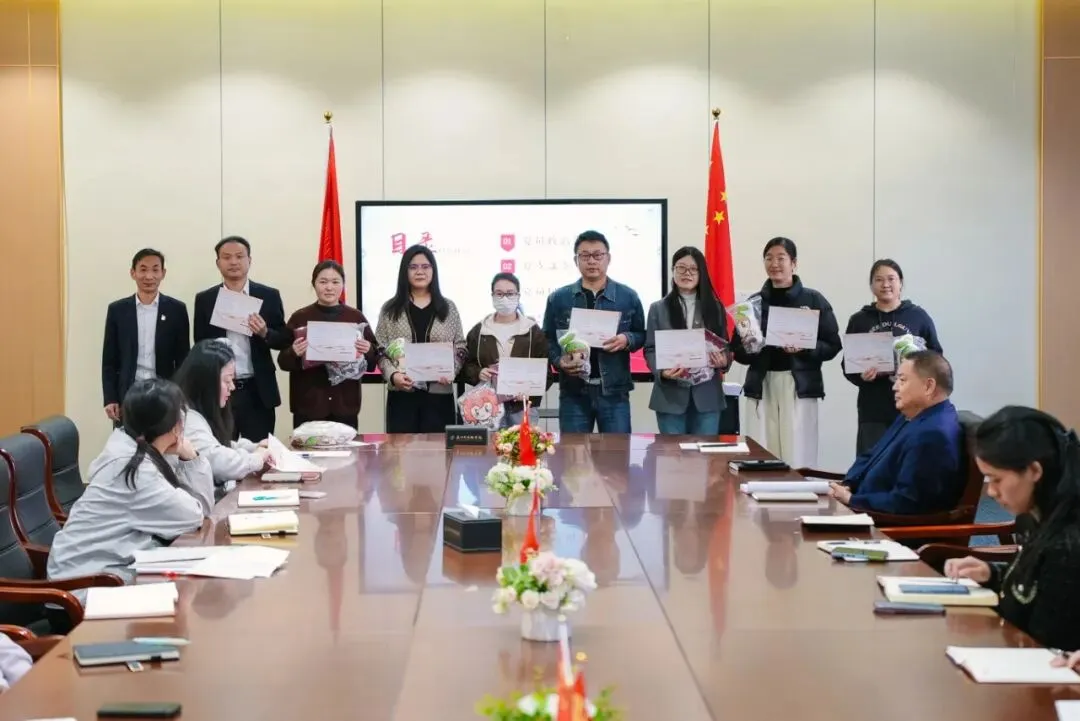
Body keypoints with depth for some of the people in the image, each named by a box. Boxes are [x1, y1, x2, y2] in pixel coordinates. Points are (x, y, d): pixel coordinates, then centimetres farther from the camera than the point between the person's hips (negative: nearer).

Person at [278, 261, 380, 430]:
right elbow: (283, 362, 3)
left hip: (345, 405, 1)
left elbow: (373, 361, 9)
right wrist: (294, 353, -17)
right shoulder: (299, 317, 3)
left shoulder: (356, 317, 7)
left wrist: (369, 350, -12)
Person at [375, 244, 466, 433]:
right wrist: (393, 374, -14)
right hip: (402, 395, 0)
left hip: (439, 395, 1)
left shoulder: (448, 308, 9)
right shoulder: (390, 309, 7)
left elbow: (460, 348, 9)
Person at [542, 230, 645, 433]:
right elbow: (548, 339, 8)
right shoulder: (558, 298, 5)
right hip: (573, 392, 0)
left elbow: (641, 335, 11)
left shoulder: (628, 297, 5)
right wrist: (559, 361, -11)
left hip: (614, 391, 0)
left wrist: (627, 340, -11)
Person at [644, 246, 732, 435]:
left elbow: (725, 345, 10)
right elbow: (650, 349, 2)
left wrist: (724, 361, -13)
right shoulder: (658, 309, 6)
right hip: (671, 395, -1)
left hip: (707, 394, 1)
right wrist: (662, 371, -18)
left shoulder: (714, 307, 10)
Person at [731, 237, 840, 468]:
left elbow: (832, 346, 1)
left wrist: (804, 348, -16)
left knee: (798, 457, -6)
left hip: (799, 386, -2)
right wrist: (750, 348, -9)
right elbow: (737, 349, 12)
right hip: (761, 386, 2)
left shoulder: (814, 300, 3)